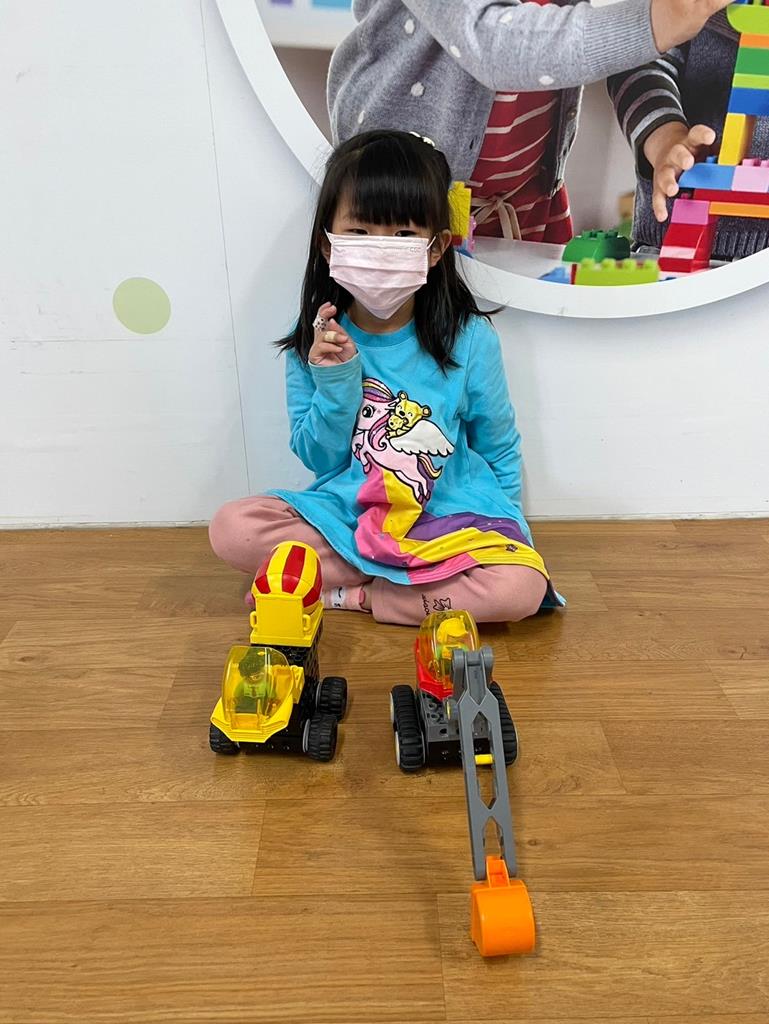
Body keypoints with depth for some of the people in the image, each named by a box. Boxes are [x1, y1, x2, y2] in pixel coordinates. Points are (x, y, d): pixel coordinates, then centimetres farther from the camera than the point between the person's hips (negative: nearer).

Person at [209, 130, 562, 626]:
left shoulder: (470, 340, -8)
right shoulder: (316, 342, -5)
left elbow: (501, 452, 5)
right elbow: (319, 459, -2)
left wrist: (502, 533, 3)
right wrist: (334, 382, -17)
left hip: (449, 519, 0)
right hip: (344, 514, 1)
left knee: (521, 588, -27)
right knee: (231, 528, -19)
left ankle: (345, 595, -12)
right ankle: (409, 582, -11)